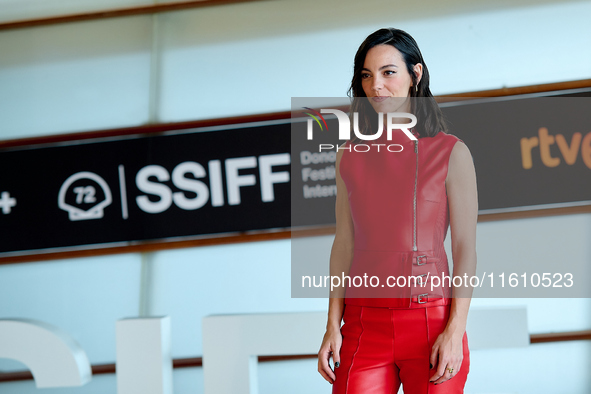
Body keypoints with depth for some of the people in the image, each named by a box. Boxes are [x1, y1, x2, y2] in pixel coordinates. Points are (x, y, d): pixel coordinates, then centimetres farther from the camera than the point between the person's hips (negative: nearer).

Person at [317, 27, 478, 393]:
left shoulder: (451, 153, -1)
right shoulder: (351, 155, 9)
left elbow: (466, 249, -3)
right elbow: (343, 244, 10)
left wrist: (455, 331, -11)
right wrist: (333, 327, 2)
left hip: (432, 321, -2)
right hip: (364, 325, 2)